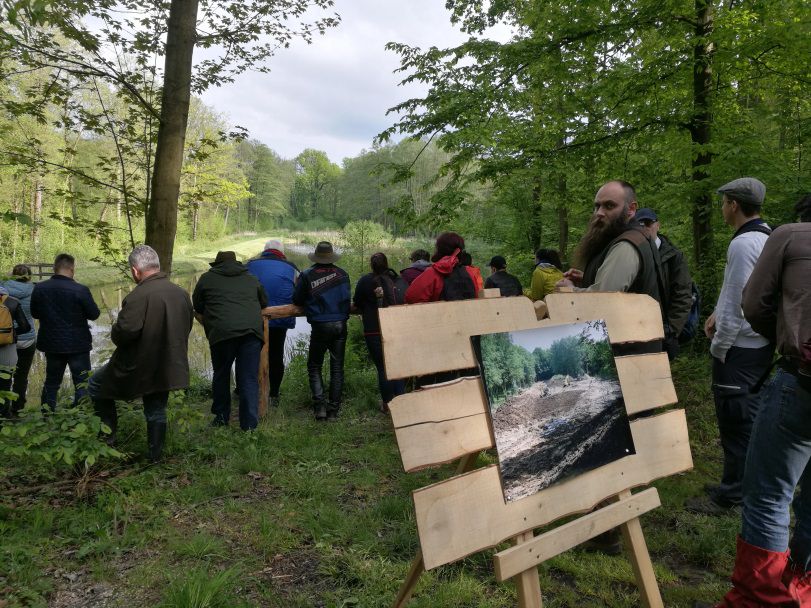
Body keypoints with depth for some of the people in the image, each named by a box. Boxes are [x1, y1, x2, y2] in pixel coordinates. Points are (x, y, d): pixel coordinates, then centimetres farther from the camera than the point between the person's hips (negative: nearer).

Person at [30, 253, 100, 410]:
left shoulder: (39, 288, -3)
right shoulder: (80, 290, -17)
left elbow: (34, 313, 9)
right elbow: (94, 314, -10)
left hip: (51, 345, 4)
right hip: (77, 345, -4)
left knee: (51, 383, 19)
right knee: (82, 385, 5)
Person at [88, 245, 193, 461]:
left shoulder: (138, 296, -23)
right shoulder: (182, 293, 2)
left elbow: (124, 332, -28)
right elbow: (187, 327, 14)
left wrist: (114, 332, -5)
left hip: (137, 367, -6)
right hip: (168, 368, 6)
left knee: (96, 386, 19)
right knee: (157, 413, 19)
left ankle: (109, 435, 18)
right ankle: (155, 457, 24)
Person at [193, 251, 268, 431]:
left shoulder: (207, 279, 18)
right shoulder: (251, 279, 24)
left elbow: (197, 312, 23)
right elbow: (264, 305, 33)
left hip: (222, 333, -1)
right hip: (252, 332, 2)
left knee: (221, 375, 17)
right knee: (249, 379, 5)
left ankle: (221, 417, 27)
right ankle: (250, 425, 4)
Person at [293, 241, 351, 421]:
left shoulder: (307, 275, -6)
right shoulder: (342, 274, 2)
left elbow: (296, 300, 2)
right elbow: (347, 298, 9)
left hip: (320, 325, -3)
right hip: (341, 324, 3)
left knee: (314, 367, 11)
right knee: (337, 368, 9)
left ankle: (320, 405, -3)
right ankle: (333, 410, 11)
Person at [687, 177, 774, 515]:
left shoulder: (743, 243, -18)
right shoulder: (768, 238, 12)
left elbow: (737, 303, -20)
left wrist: (718, 348, -12)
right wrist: (718, 313, 9)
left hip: (739, 348, -10)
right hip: (761, 344, 10)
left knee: (735, 423, -2)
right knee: (750, 418, 17)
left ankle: (731, 495, 8)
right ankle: (748, 484, 29)